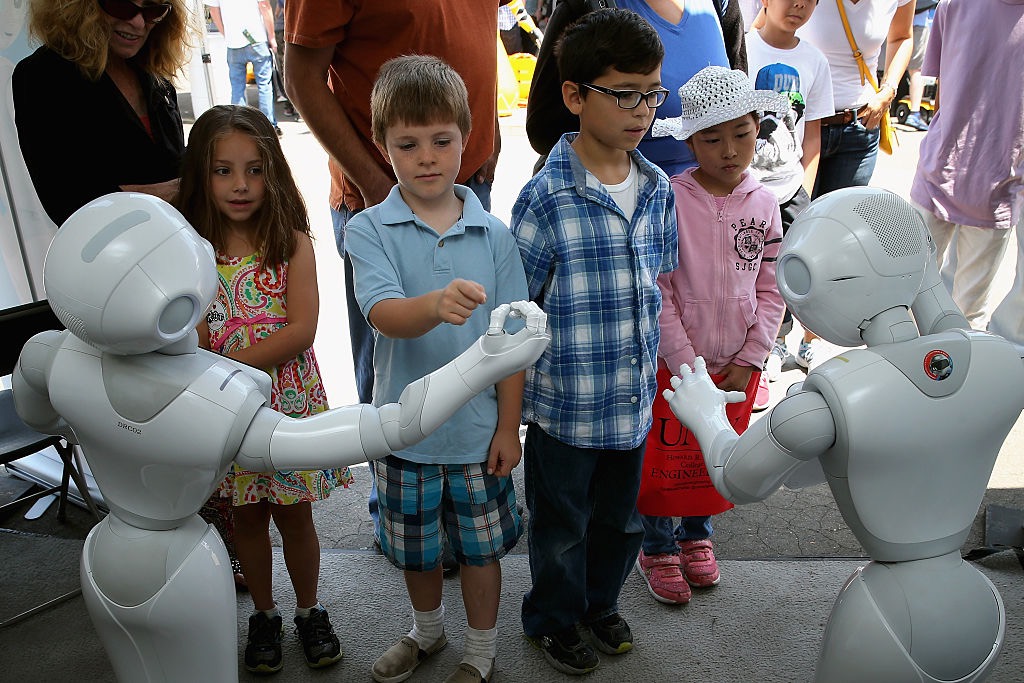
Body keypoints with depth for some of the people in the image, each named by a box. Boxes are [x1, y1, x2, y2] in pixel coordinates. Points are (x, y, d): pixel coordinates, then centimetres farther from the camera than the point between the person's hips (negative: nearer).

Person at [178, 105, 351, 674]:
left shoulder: (292, 243, -10)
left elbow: (300, 332, -18)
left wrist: (225, 365, -20)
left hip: (289, 402, -2)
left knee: (293, 513, 12)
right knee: (247, 516, 17)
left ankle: (309, 610, 36)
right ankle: (265, 615, 39)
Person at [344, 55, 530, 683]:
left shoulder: (493, 235, -6)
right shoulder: (369, 230, -9)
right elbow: (384, 314, -26)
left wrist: (509, 426, -3)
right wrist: (437, 305, -47)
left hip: (478, 427, 0)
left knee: (481, 545, 16)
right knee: (414, 547, 21)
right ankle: (428, 631, 51)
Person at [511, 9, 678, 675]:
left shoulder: (657, 187, 0)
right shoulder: (546, 197, -19)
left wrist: (648, 362, 11)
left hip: (634, 396, 5)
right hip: (566, 402, -5)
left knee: (622, 514, 23)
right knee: (563, 522, 16)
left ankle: (602, 601, 50)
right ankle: (553, 616, 43)